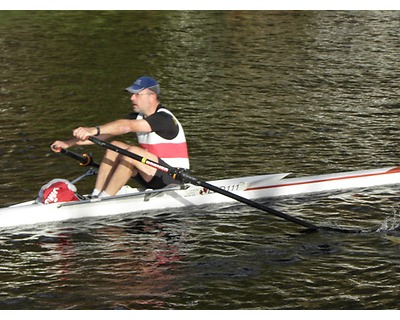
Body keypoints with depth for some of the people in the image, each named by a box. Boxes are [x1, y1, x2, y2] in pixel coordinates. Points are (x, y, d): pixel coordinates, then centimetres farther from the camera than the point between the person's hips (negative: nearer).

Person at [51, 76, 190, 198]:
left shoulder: (164, 119, -19)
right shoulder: (138, 117, 7)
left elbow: (127, 126, -35)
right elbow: (107, 133, 0)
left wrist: (95, 130, -47)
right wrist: (69, 143, -8)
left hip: (175, 179, -9)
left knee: (132, 151, -28)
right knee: (115, 146, -3)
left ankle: (103, 200, -25)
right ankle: (95, 196, -12)